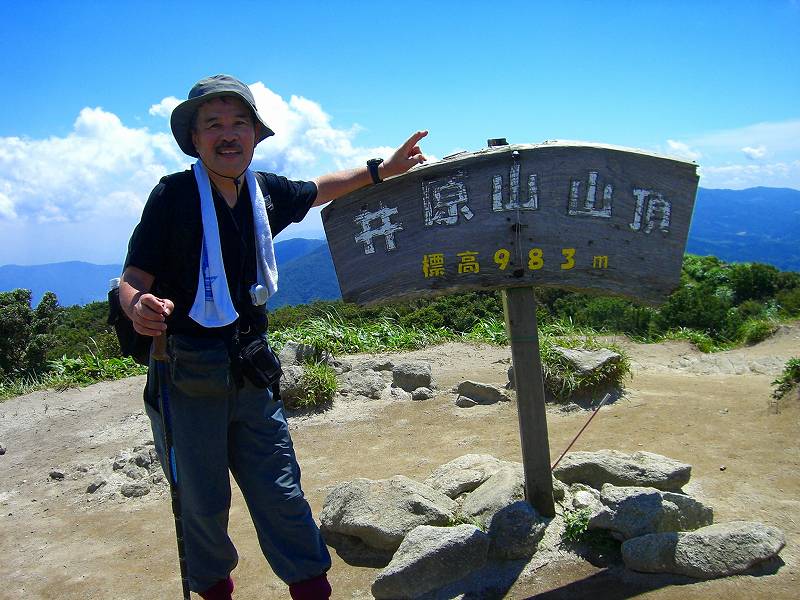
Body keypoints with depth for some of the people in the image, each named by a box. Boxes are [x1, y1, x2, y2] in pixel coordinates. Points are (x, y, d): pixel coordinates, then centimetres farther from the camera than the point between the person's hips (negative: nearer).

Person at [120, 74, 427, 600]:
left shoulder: (265, 192, 2)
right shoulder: (173, 195, -12)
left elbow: (320, 190, 22)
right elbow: (133, 279, -13)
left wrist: (384, 168, 17)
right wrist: (139, 307, -37)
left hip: (250, 373, 4)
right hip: (187, 378, -3)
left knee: (279, 491, 8)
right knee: (203, 501, 12)